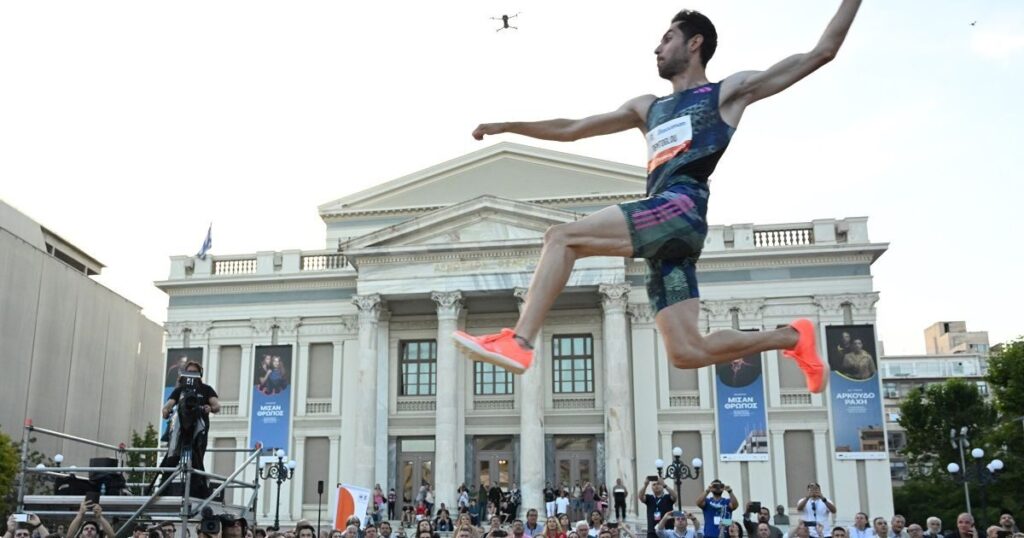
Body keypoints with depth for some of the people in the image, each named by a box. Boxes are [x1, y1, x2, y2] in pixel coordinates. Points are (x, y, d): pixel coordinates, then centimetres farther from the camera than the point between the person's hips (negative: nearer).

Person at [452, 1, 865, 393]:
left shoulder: (729, 92, 16)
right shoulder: (647, 108, 33)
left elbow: (820, 52, 16)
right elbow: (570, 129, 34)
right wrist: (506, 126, 31)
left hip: (682, 209, -7)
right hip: (662, 223, 7)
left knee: (562, 237, -19)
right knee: (687, 353, -2)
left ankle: (518, 342, -25)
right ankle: (792, 337, 13)